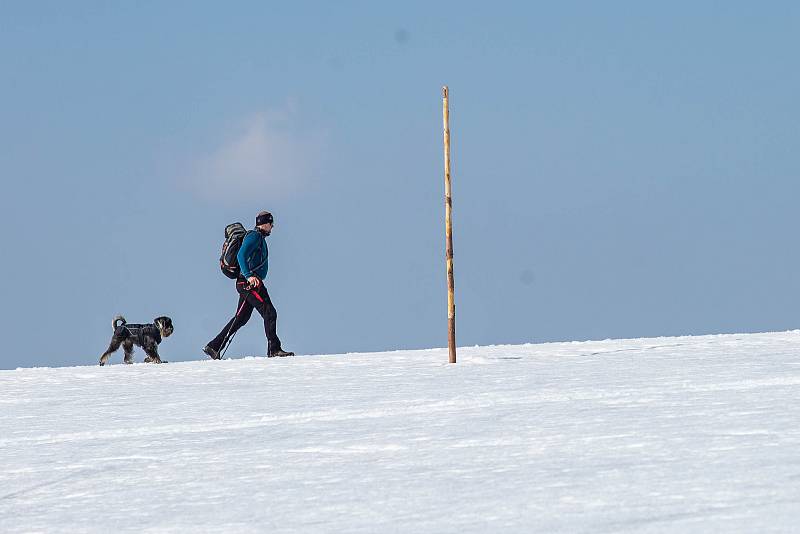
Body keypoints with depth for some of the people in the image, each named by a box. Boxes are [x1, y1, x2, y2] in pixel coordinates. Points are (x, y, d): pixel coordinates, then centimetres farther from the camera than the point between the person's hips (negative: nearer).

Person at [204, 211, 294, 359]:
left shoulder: (260, 238, 23)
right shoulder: (255, 236, -9)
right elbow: (241, 256, -22)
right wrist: (249, 276, -33)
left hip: (250, 282, 10)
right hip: (251, 282, -10)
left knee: (241, 317, 10)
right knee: (270, 313, -11)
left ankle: (213, 347, 11)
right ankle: (274, 349, -12)